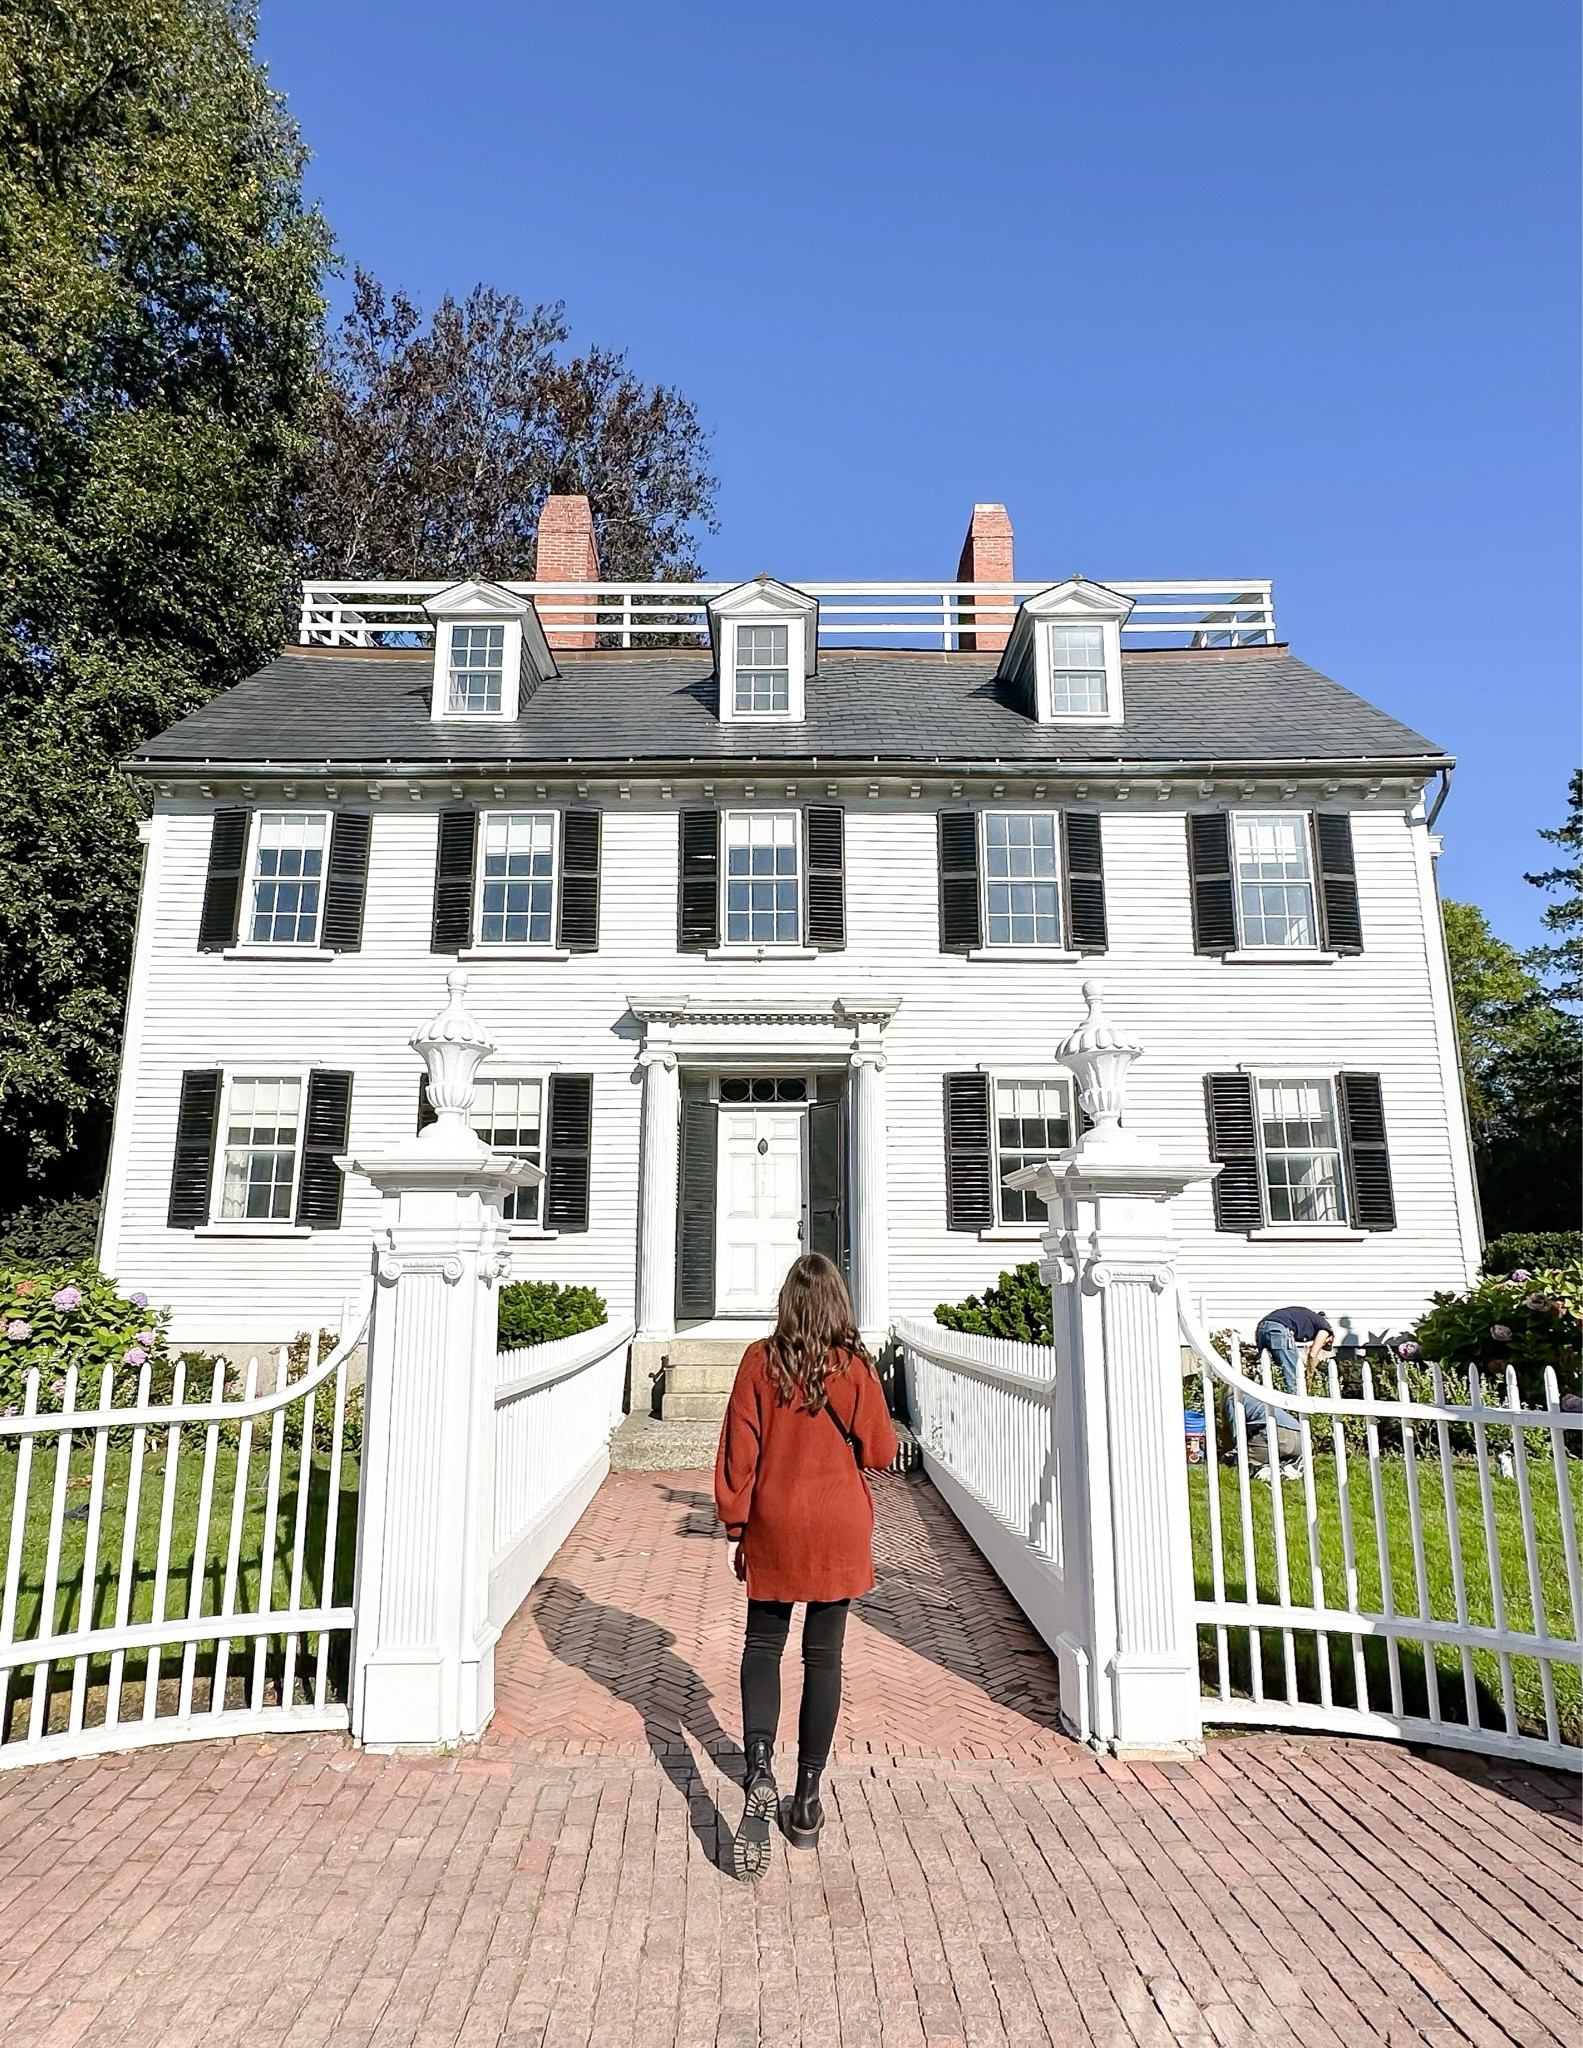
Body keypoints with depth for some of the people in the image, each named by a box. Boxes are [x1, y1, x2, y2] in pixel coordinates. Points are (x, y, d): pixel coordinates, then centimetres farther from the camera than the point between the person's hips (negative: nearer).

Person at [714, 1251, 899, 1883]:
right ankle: (806, 1803, 19)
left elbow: (739, 1450, -6)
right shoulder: (855, 1365, -10)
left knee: (763, 1646, 16)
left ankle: (759, 1772, -4)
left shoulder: (760, 1360, -9)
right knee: (823, 1657, 11)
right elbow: (880, 1453, -2)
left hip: (774, 1526, 0)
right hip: (839, 1529, 0)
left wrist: (735, 1528, 3)